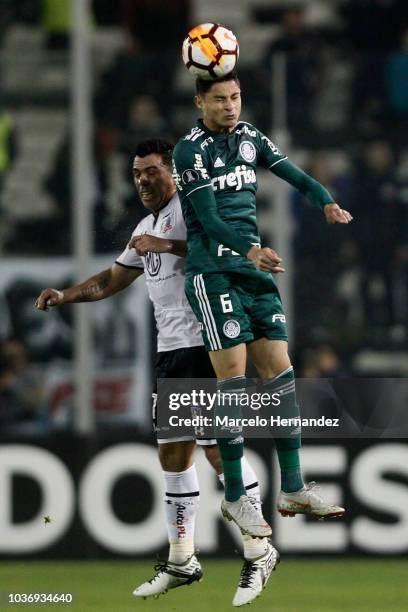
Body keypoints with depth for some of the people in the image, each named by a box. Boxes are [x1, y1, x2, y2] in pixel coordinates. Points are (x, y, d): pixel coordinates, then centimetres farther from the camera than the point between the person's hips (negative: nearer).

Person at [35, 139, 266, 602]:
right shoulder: (146, 228, 22)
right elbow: (112, 280, 32)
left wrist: (166, 245, -25)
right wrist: (64, 296, 19)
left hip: (205, 344, -9)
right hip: (170, 350, 9)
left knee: (218, 449, -11)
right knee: (172, 454, 10)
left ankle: (257, 550, -4)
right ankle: (181, 561, 17)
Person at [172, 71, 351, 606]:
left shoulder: (250, 139, 11)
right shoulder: (190, 149, -8)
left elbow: (292, 173, 5)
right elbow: (208, 219, -17)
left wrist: (326, 201, -16)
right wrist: (249, 249, -31)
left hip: (257, 269, 6)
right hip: (214, 273, -6)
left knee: (279, 370, 3)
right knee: (232, 377, -10)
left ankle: (293, 488, 7)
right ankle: (235, 496, -6)